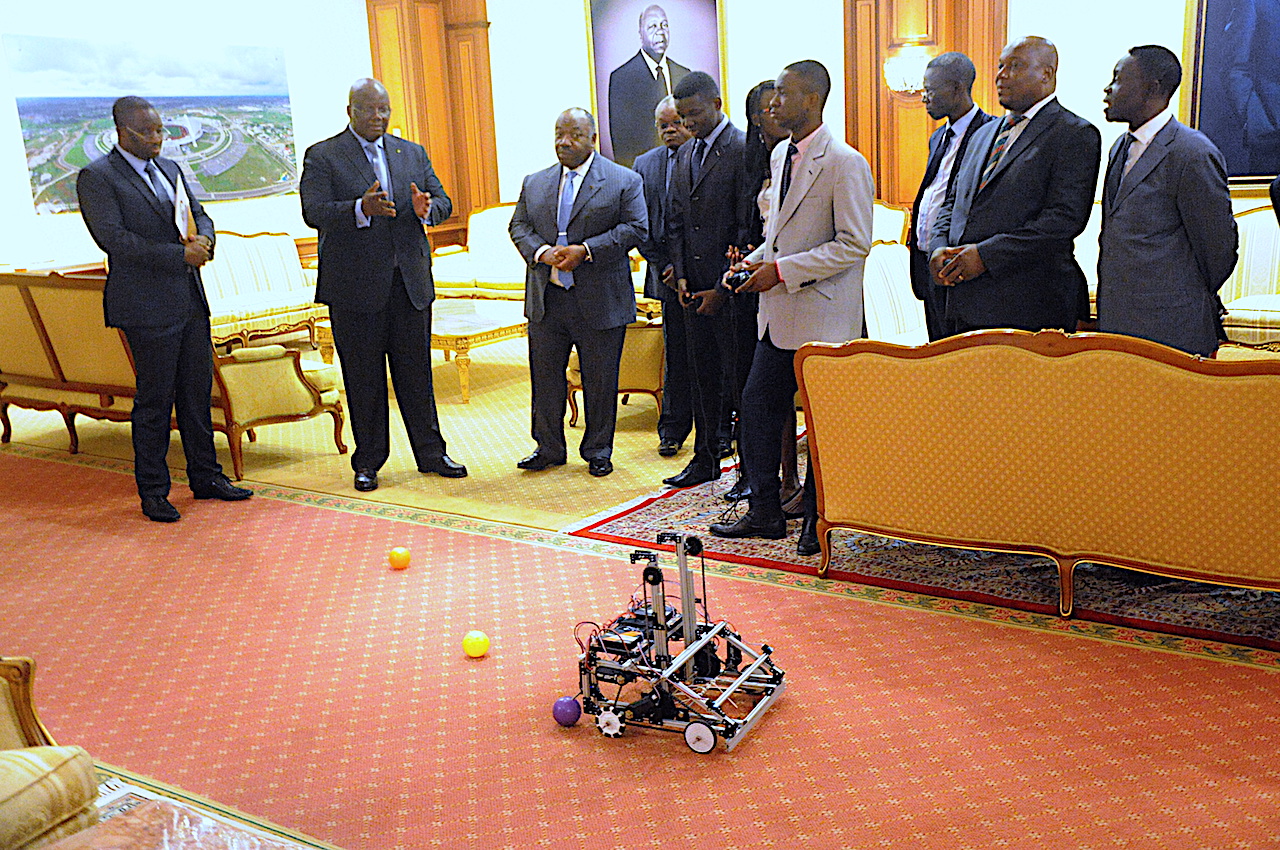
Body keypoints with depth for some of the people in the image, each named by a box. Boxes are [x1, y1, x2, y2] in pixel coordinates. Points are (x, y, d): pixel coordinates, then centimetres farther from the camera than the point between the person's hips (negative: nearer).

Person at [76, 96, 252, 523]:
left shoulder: (170, 169, 17)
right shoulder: (96, 177, -6)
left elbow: (199, 213, 20)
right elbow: (112, 238, -16)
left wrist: (203, 237, -4)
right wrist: (179, 255, -18)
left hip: (190, 300, 7)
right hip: (146, 305, -7)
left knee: (198, 393, 11)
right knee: (154, 400, -2)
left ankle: (206, 476, 22)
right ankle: (153, 492, 9)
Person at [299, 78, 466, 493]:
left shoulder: (413, 153, 14)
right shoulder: (322, 156, -1)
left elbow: (443, 201, 10)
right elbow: (314, 212, -13)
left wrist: (427, 208, -14)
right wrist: (361, 209, -30)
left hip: (410, 283, 3)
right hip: (356, 286, -3)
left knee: (416, 372, 9)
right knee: (363, 378, 5)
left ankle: (430, 453, 20)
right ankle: (368, 462, 17)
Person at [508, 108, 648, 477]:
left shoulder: (624, 181, 0)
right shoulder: (534, 183, 13)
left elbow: (636, 228, -8)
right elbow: (519, 226, 10)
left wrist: (586, 250, -18)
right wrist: (541, 252, -11)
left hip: (600, 301, -3)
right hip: (545, 298, 4)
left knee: (600, 380, 5)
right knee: (545, 376, 9)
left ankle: (598, 451, 21)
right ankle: (548, 448, 23)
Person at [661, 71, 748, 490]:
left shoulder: (743, 149, -10)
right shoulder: (685, 154, 14)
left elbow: (749, 226, -14)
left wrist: (722, 288, -14)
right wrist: (681, 275, 5)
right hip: (694, 286, 7)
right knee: (703, 375, 14)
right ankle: (705, 459, 25)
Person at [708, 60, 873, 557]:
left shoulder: (844, 163, -13)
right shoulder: (780, 154, 13)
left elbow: (855, 245, -17)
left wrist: (782, 270, -19)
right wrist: (758, 259, 5)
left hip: (822, 314, -8)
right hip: (779, 311, 9)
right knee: (756, 404, 10)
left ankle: (817, 520, 18)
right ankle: (764, 512, 22)